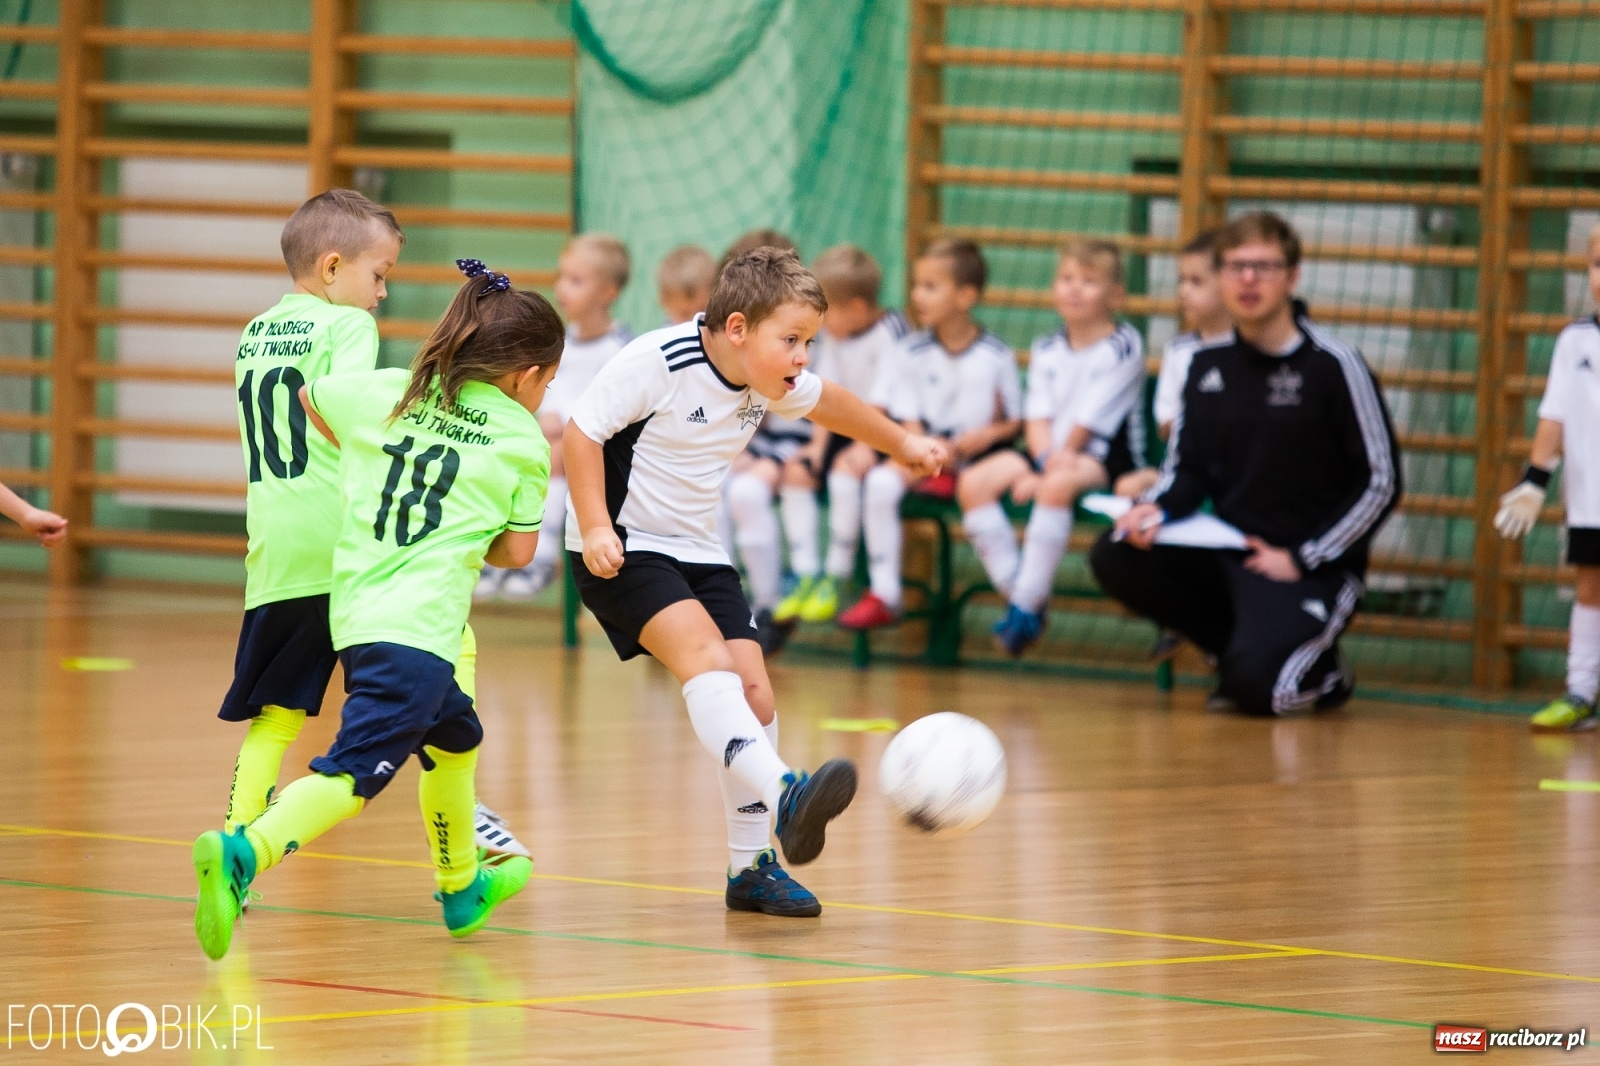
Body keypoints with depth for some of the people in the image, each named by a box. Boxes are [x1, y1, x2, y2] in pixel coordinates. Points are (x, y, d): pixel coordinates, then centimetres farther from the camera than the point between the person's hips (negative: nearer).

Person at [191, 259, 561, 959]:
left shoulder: (386, 392, 13)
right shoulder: (523, 442, 2)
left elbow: (311, 399, 31)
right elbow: (515, 552, 7)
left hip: (353, 607, 7)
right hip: (417, 627, -7)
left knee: (454, 737, 29)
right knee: (354, 772, -15)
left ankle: (461, 888, 46)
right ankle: (242, 856, -37)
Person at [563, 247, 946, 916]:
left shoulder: (771, 383, 2)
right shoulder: (658, 361, -20)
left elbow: (828, 403, 23)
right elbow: (583, 432, -17)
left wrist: (899, 442, 35)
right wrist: (596, 529, -25)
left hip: (697, 552, 8)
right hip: (622, 551, -8)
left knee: (754, 691, -1)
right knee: (707, 660, -29)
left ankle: (752, 867, 10)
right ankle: (785, 798, -45)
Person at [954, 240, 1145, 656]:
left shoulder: (1122, 348, -9)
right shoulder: (1047, 350, 11)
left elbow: (1088, 420, -13)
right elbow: (1039, 417, 2)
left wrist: (1052, 468, -14)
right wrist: (1045, 459, -18)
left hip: (1106, 457, -7)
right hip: (1051, 451, 7)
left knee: (1057, 485, -38)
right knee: (973, 483, -13)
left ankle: (1027, 605, -31)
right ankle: (1013, 589, -13)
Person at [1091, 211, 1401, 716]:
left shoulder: (1333, 365, -10)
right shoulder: (1209, 364, 6)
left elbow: (1381, 483, -8)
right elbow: (1187, 468, 12)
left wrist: (1301, 558, -11)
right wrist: (1156, 509, -12)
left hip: (1312, 569, -6)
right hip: (1225, 555, 6)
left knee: (1253, 686, -29)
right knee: (1115, 557, -19)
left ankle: (1322, 672, 9)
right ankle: (1239, 651, 1)